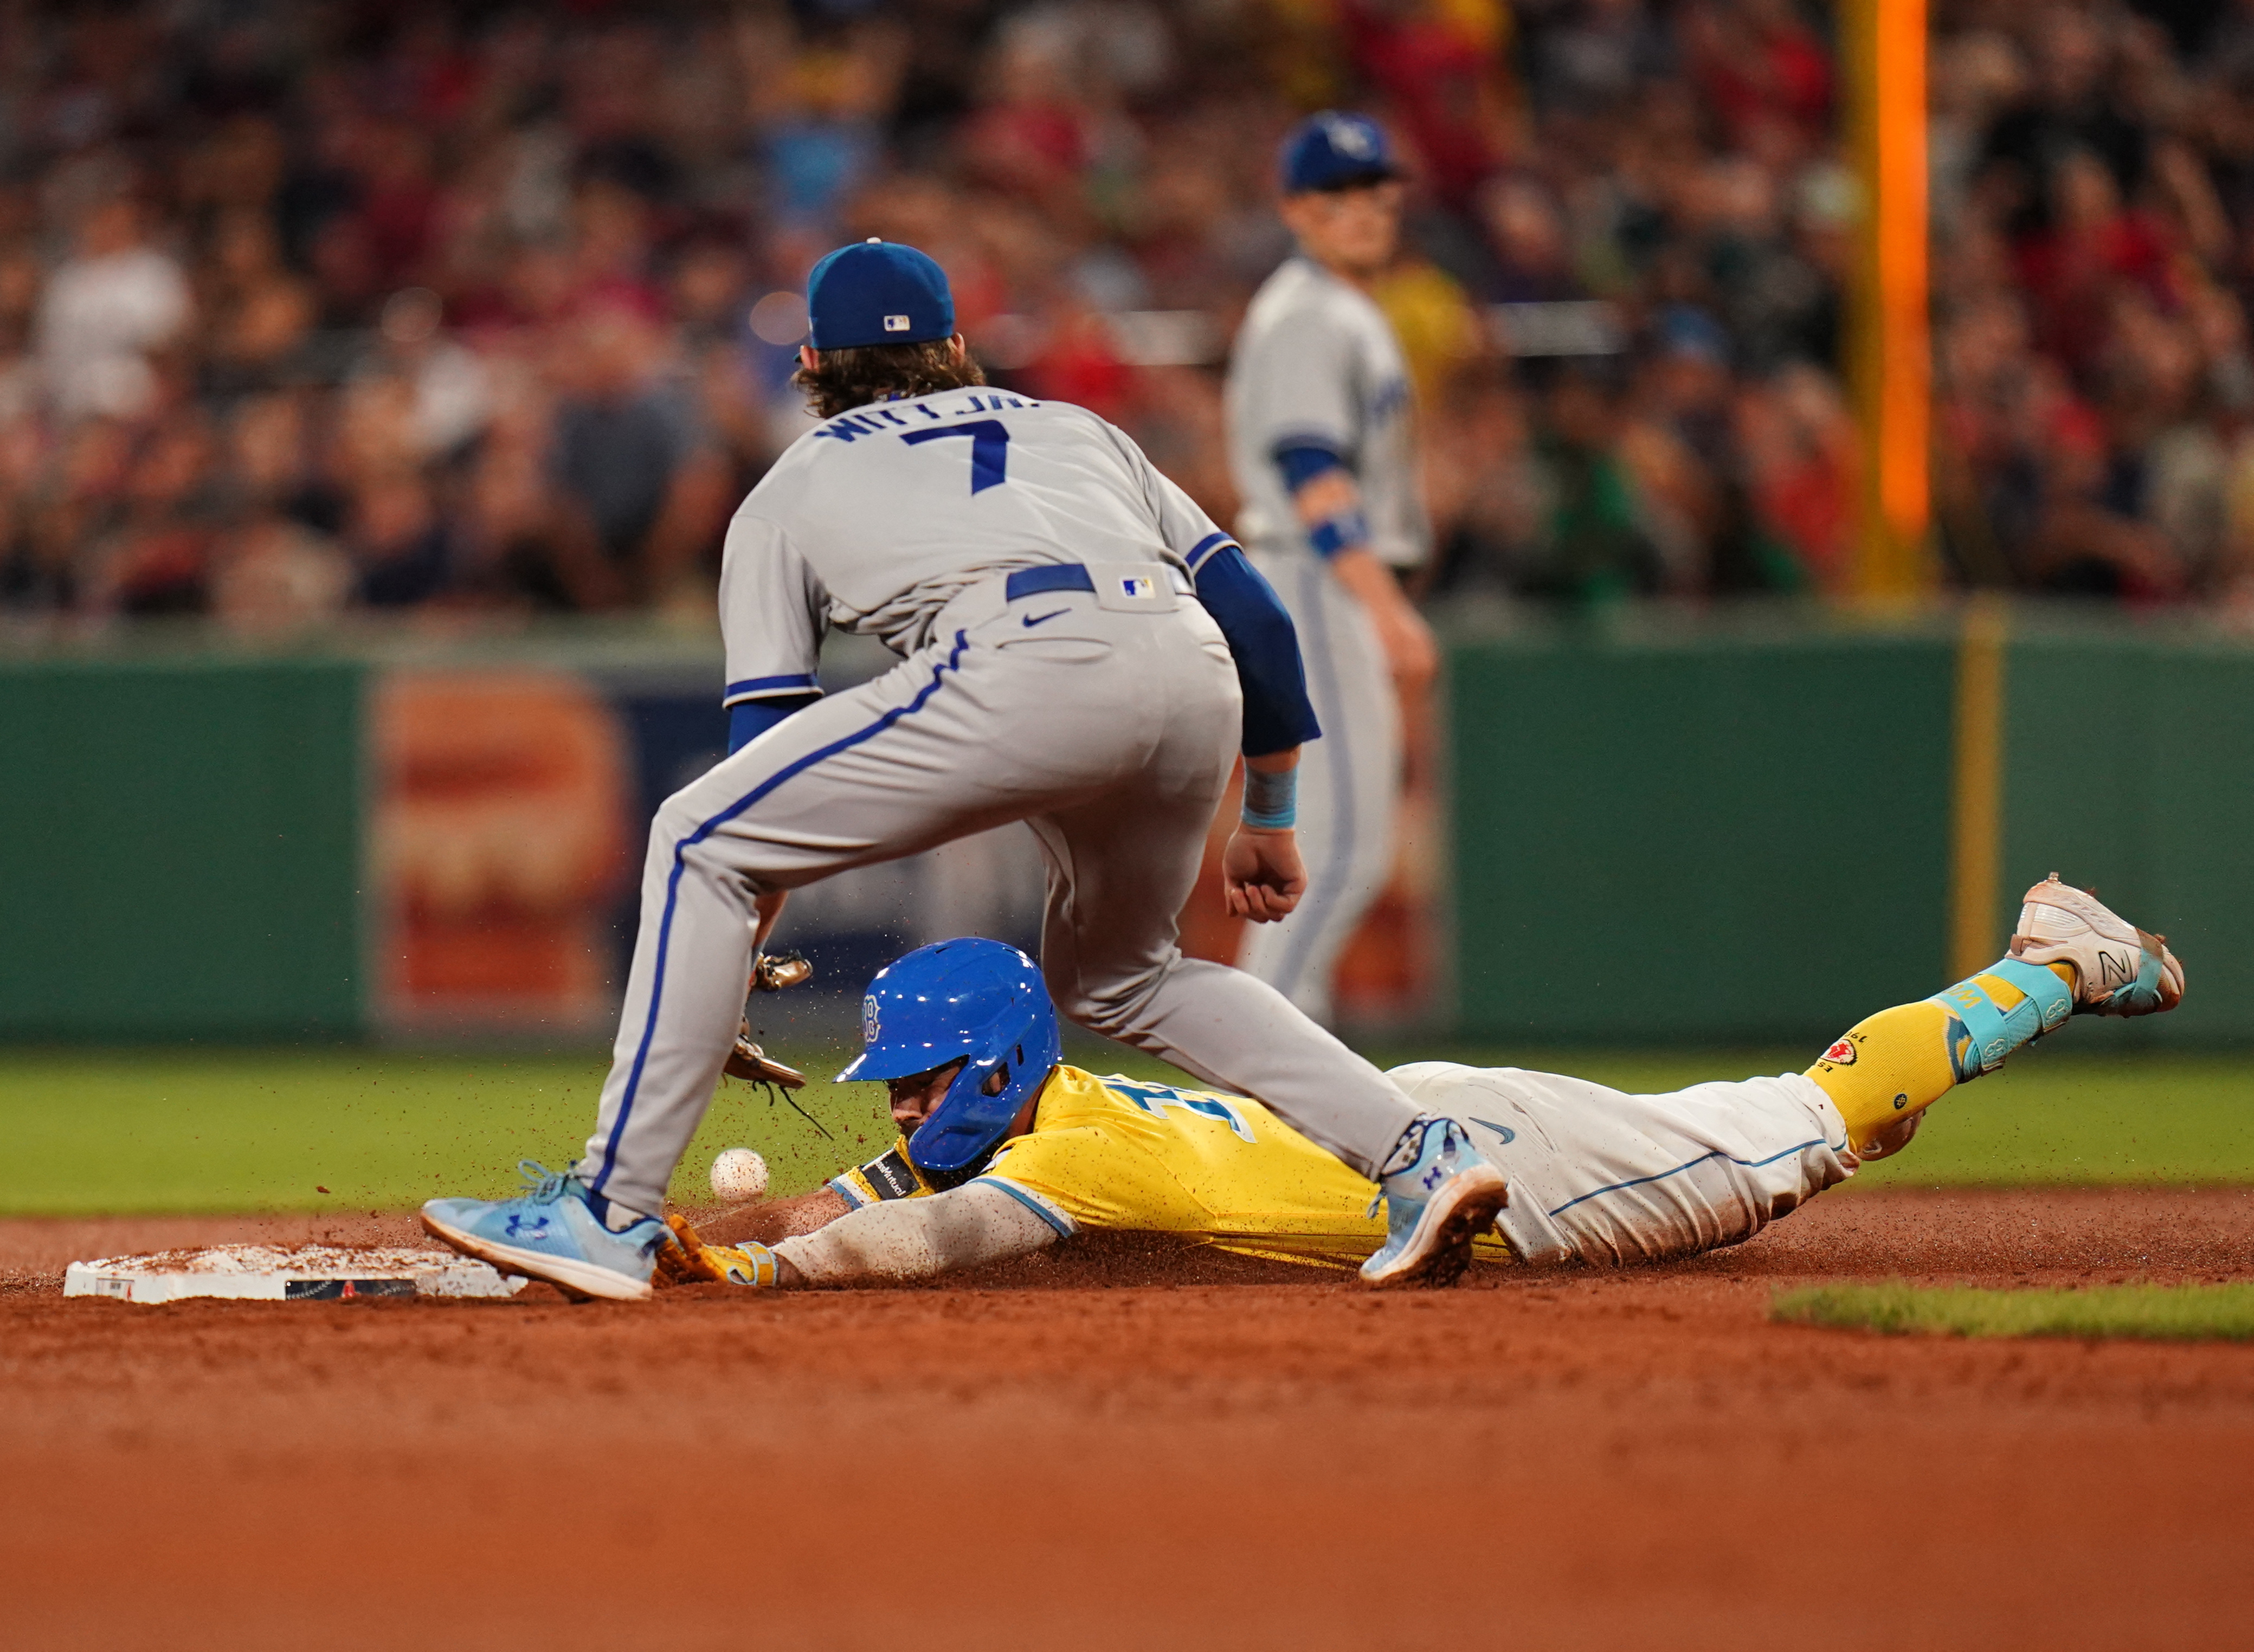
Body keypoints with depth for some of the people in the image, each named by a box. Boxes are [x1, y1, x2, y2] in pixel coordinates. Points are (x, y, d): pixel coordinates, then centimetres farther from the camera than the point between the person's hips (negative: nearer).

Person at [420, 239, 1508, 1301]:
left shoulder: (793, 487, 29)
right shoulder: (1074, 429, 38)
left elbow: (765, 735, 22)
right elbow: (1254, 615, 28)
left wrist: (726, 965, 28)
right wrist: (1268, 822, 37)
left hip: (1028, 667, -5)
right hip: (1200, 683, 5)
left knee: (697, 839, 7)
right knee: (1110, 974, 30)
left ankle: (611, 1214, -2)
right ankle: (1417, 1158, 18)